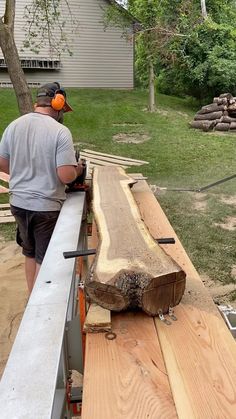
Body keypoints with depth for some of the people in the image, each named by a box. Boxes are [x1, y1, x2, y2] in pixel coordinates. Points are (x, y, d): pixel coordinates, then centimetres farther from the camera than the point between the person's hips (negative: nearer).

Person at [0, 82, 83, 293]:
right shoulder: (60, 131, -17)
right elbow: (66, 176, -22)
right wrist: (77, 169, 0)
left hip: (18, 203, 6)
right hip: (46, 207, -6)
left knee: (30, 254, 22)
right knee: (45, 260, 10)